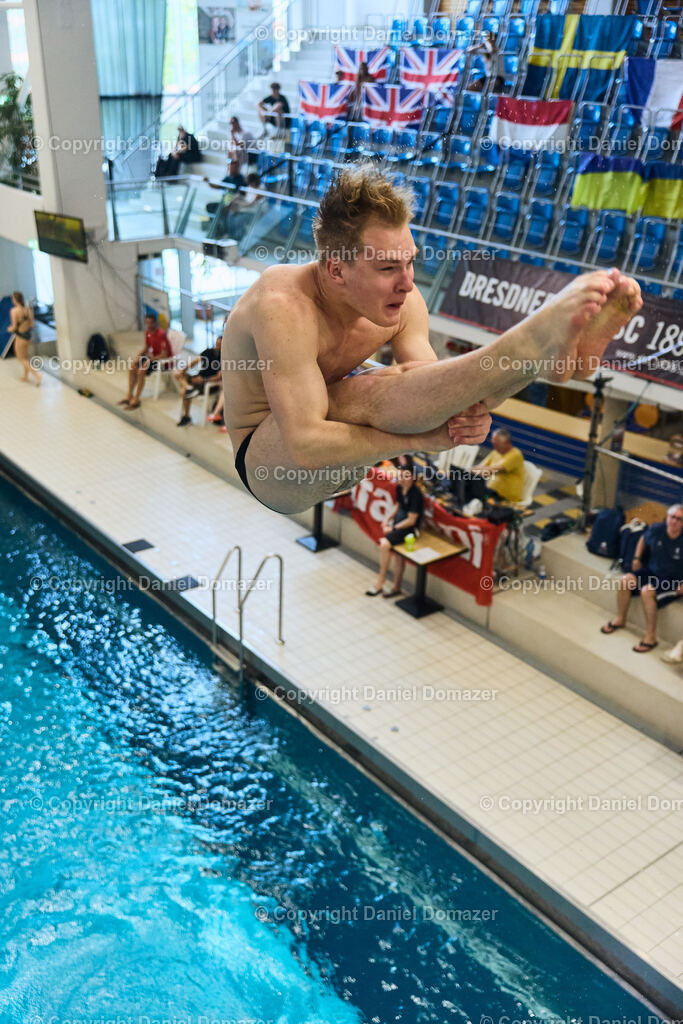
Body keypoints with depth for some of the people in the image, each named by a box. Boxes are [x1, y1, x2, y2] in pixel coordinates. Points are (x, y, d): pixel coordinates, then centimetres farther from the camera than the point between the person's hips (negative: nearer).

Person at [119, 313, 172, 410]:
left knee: (141, 371, -26)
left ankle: (136, 400, -18)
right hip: (153, 356, 9)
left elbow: (164, 354, -26)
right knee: (132, 367, -6)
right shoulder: (148, 332, 3)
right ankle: (129, 396, 0)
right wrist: (138, 356, -4)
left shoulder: (161, 334, -23)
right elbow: (146, 348, 15)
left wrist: (150, 360, -26)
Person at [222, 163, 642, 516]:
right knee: (365, 393, -35)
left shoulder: (402, 303, -9)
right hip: (270, 465, -6)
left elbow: (430, 398, -7)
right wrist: (422, 439, -34)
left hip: (343, 463, 6)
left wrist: (465, 415, -31)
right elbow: (306, 444, -35)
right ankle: (535, 341, -43)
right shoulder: (285, 307, -30)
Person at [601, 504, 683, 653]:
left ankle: (650, 637, -20)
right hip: (651, 571, 6)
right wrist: (637, 558, 9)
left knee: (647, 591, -32)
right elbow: (643, 539, 20)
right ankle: (620, 619, 6)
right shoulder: (656, 529, -4)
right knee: (626, 579, -16)